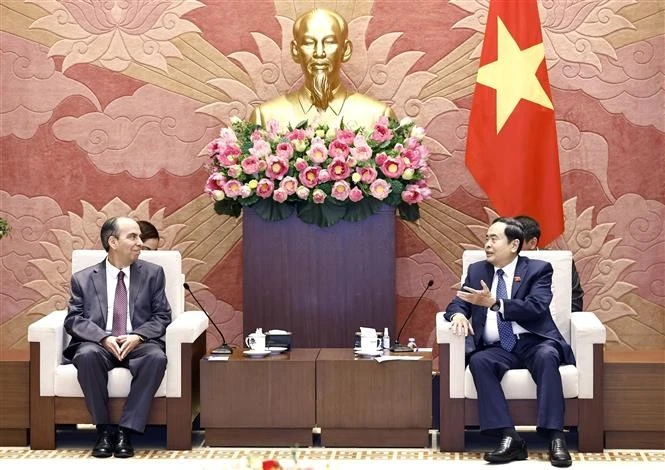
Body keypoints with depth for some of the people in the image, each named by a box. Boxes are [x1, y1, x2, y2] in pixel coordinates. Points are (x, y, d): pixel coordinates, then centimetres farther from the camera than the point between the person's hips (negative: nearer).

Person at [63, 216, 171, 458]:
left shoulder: (153, 273, 12)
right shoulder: (83, 278, 10)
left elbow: (162, 316, 7)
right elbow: (74, 319, 2)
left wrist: (138, 336, -13)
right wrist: (104, 338, -17)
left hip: (139, 344, 0)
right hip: (99, 344, 0)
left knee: (157, 357, -34)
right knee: (87, 355, -35)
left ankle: (126, 430, -27)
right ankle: (103, 429, -21)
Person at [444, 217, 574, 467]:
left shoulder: (538, 269, 4)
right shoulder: (476, 271, 17)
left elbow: (536, 308, -12)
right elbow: (457, 304, 12)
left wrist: (494, 303, -23)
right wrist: (459, 314, -14)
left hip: (534, 343, -3)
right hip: (498, 349, 3)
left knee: (546, 356, -36)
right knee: (478, 361, -30)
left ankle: (555, 438, -35)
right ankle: (509, 437, -35)